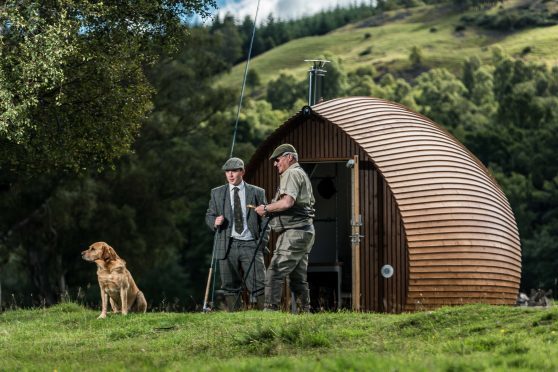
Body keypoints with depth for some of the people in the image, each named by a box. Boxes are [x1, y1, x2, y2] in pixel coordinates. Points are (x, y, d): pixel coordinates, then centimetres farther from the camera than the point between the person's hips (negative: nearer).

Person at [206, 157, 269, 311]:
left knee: (258, 284, -9)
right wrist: (214, 222, -9)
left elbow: (265, 218, 9)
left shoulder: (257, 192, 8)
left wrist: (263, 241, -2)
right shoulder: (217, 193, 12)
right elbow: (209, 216, 15)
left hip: (250, 244, -2)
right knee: (230, 286, 4)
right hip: (227, 245, 2)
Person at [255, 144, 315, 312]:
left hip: (294, 232, -11)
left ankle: (270, 309, -19)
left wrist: (266, 208, -10)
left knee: (274, 273, -14)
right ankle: (306, 312, 12)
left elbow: (287, 202, -23)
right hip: (305, 231, 11)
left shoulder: (292, 174, -8)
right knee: (298, 277, 12)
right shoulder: (302, 174, 24)